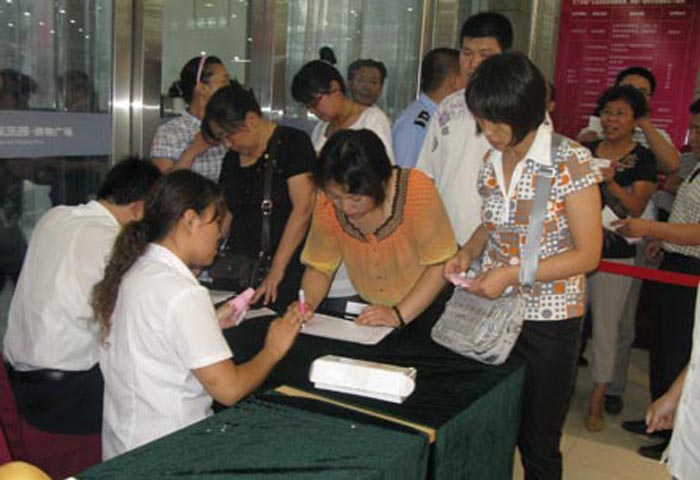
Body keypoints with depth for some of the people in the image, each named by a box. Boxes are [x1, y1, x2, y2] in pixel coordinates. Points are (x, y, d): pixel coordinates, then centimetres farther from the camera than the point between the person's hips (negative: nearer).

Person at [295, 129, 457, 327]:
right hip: (369, 315, 2)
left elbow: (440, 264, -16)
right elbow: (319, 268, 2)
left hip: (424, 311, -1)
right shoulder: (327, 203, -10)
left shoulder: (416, 189, -21)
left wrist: (399, 314, -22)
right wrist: (307, 304, -16)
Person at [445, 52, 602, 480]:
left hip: (549, 321, -5)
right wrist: (469, 252, -2)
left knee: (539, 444, 9)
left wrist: (510, 273, -22)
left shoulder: (570, 161, -14)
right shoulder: (493, 161, 4)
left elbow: (588, 254, -14)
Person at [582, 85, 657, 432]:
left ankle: (597, 401, 17)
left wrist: (611, 182, -27)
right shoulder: (585, 151, 8)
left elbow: (636, 208, -11)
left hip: (615, 253, -3)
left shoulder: (643, 159, -1)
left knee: (606, 325, 4)